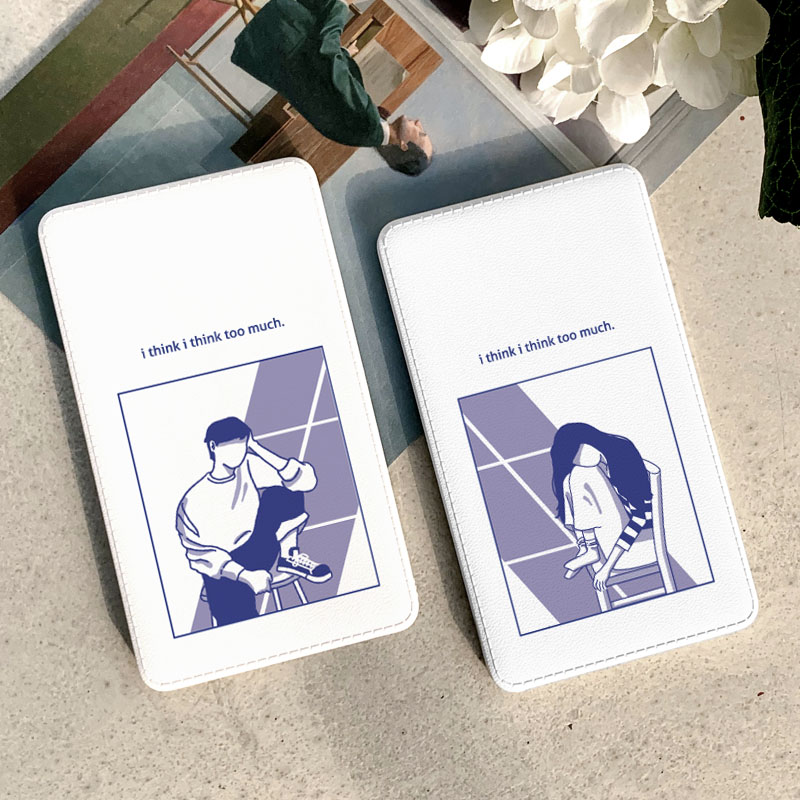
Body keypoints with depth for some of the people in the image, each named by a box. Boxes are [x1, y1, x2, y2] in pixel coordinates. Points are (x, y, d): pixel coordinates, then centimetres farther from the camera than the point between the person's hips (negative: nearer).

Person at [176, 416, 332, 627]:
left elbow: (307, 480, -13)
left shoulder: (250, 466, -6)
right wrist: (245, 575, -29)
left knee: (283, 493, -15)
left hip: (259, 549, 5)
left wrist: (260, 451, -20)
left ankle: (289, 558, -4)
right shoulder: (193, 500, -17)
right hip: (224, 568, -5)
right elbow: (201, 555, -15)